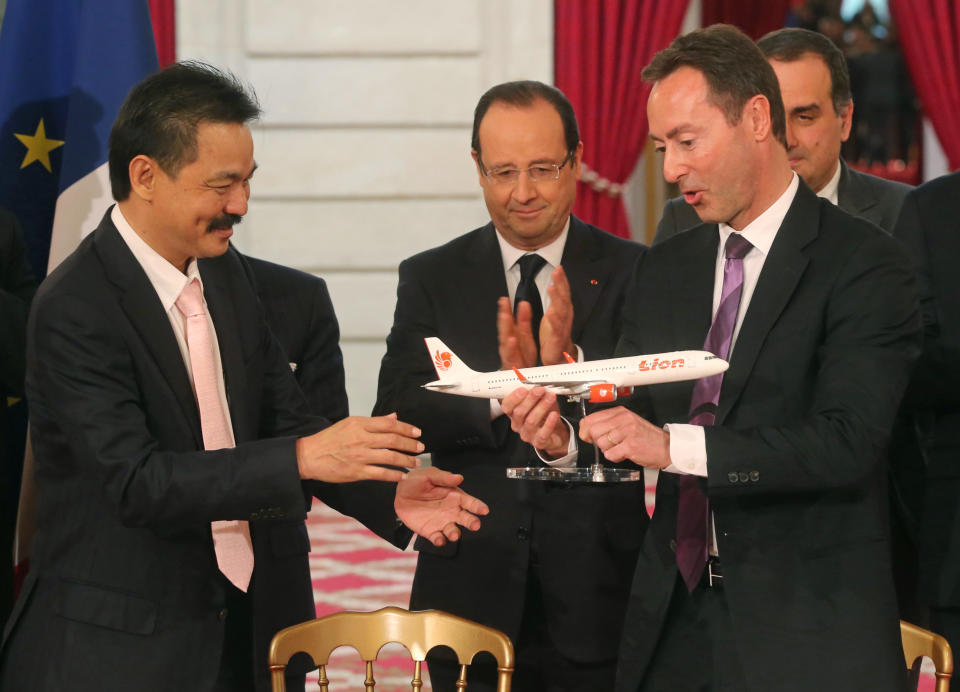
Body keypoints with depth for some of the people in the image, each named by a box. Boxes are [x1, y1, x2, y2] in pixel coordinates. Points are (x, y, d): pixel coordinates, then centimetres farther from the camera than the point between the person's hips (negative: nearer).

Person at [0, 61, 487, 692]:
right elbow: (136, 483, -25)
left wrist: (387, 493, -4)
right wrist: (302, 459, -31)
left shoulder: (226, 272, 7)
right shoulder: (75, 309, -18)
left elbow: (282, 415, 12)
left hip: (246, 630, 7)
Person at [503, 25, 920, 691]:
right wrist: (564, 431, -12)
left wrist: (673, 446, -26)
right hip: (676, 616, 5)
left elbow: (847, 441, -19)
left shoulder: (864, 263, -9)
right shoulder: (664, 267, 12)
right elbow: (631, 416, 11)